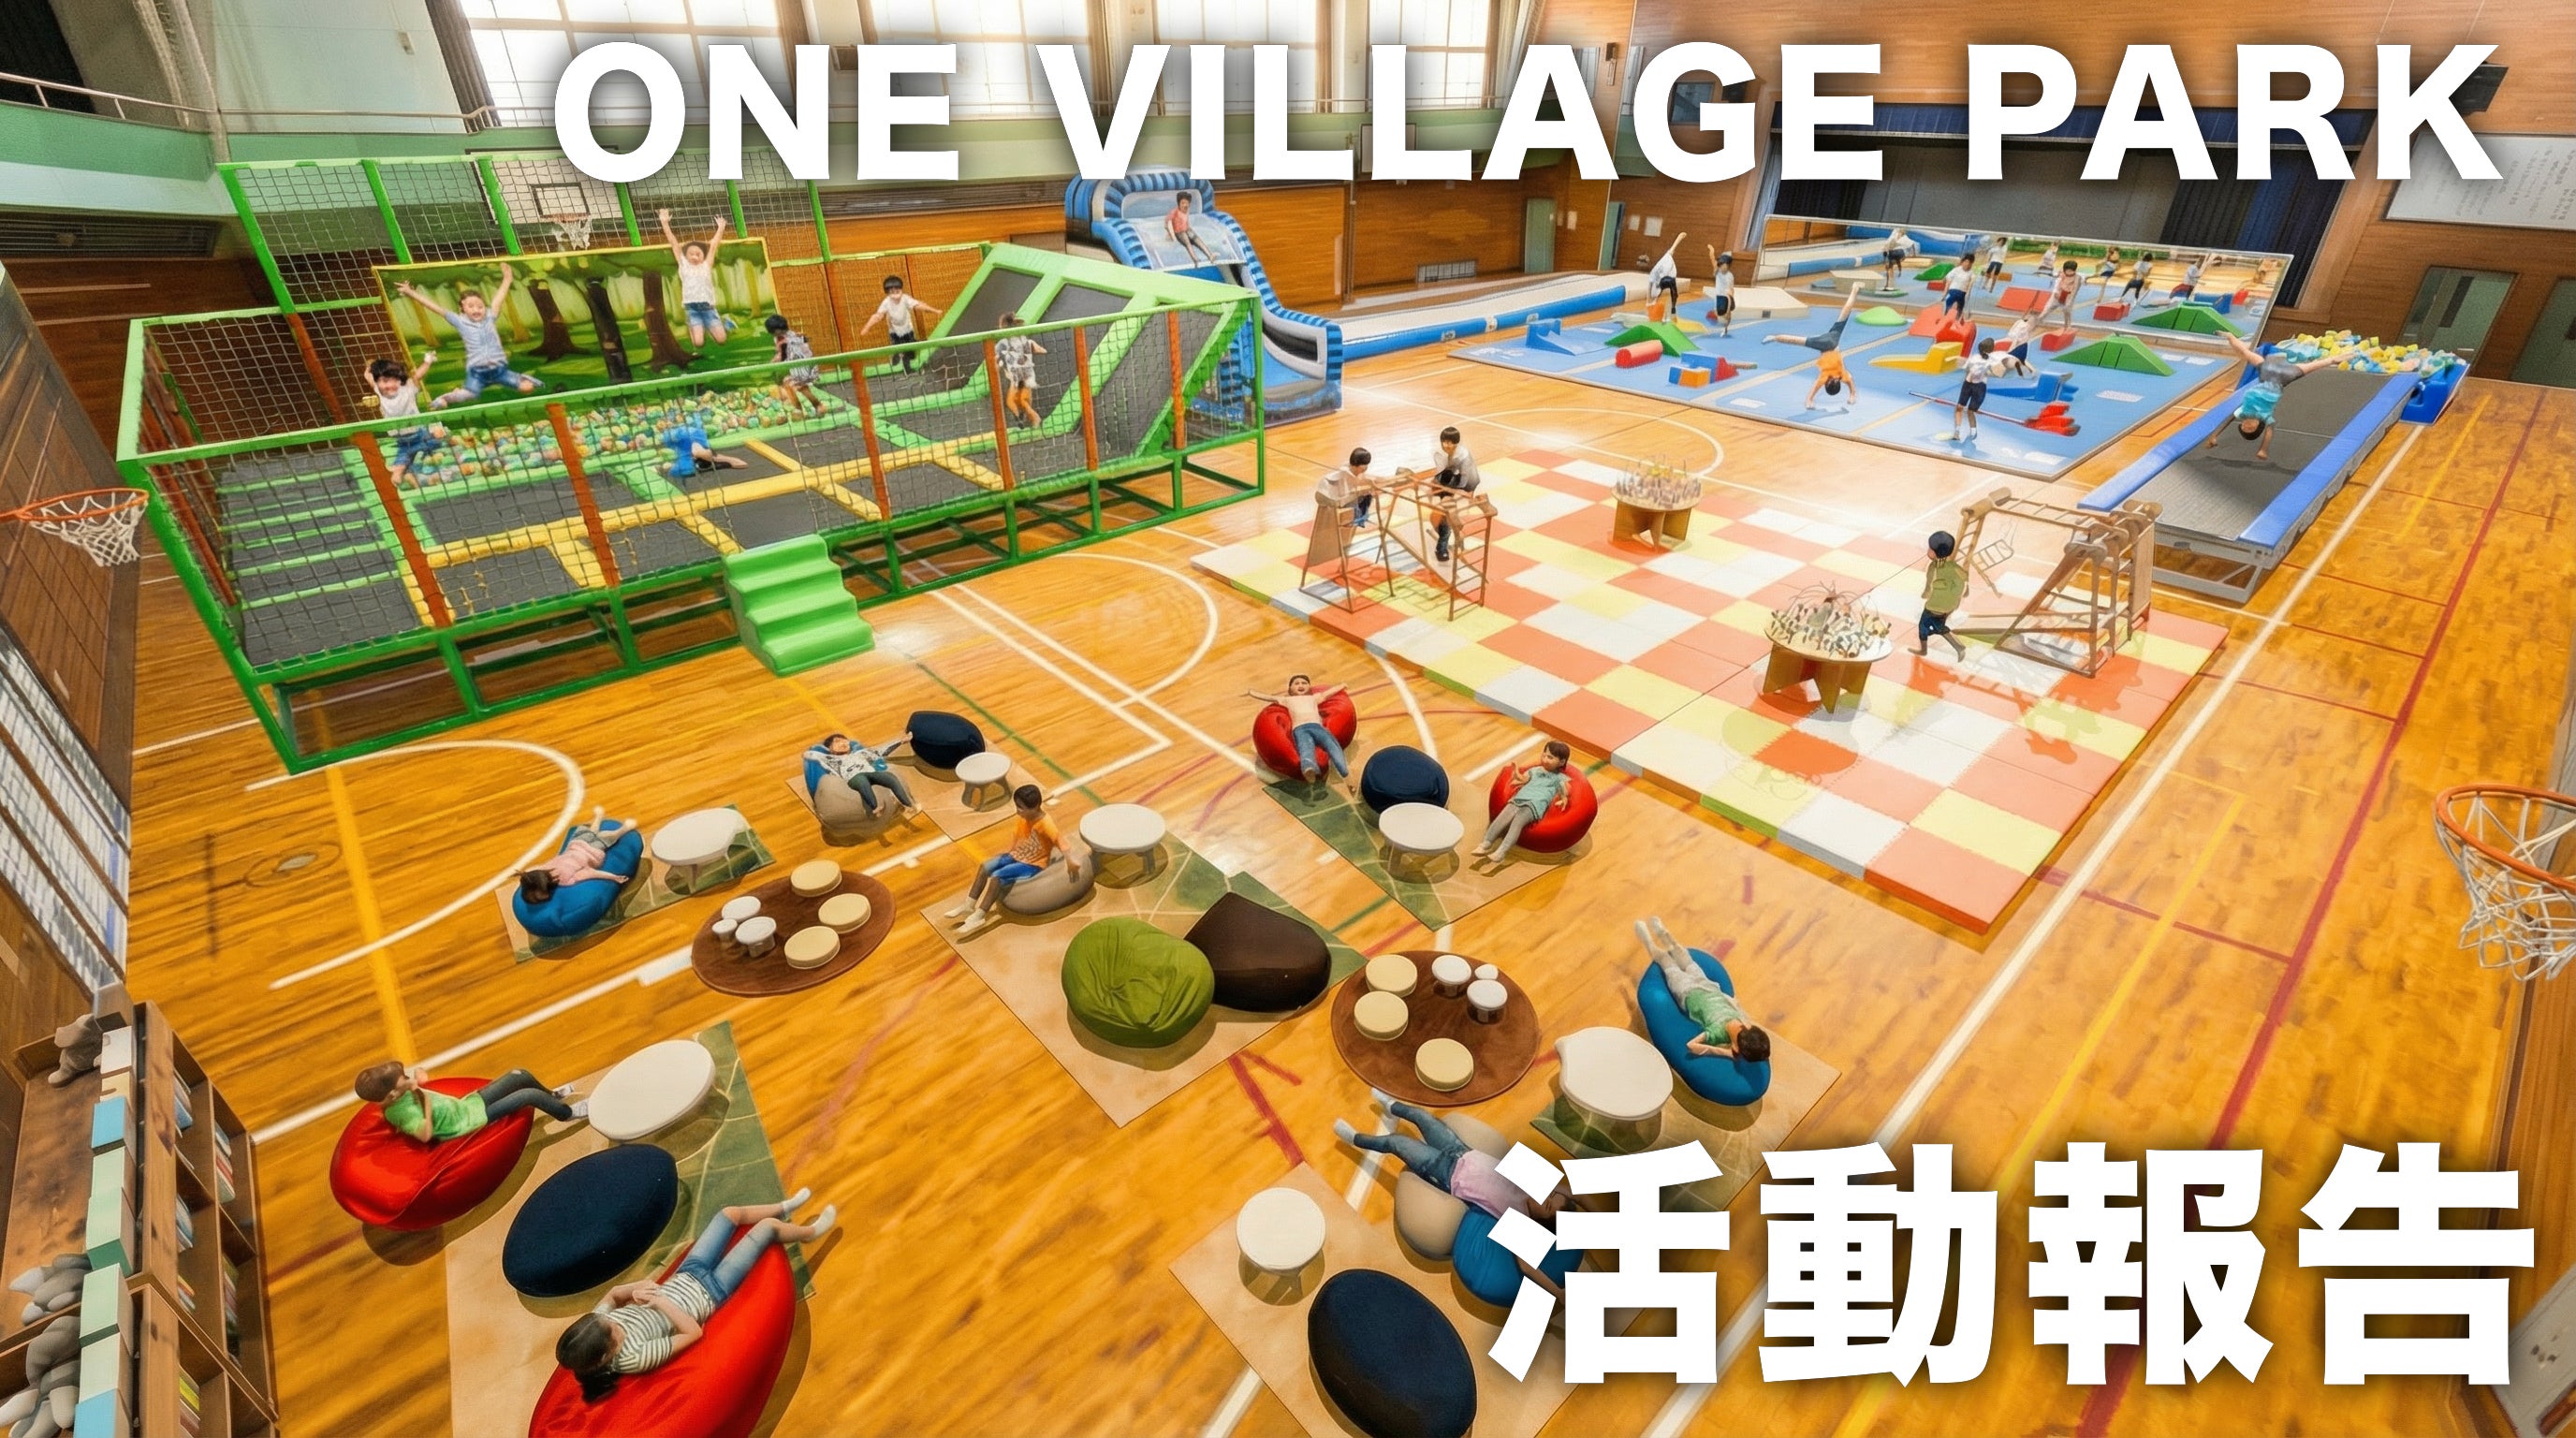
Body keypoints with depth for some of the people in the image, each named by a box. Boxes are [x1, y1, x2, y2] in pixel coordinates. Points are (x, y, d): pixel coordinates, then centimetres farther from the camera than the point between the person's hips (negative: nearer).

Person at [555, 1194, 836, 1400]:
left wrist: (637, 1287, -20)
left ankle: (786, 1208, 44)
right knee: (769, 1226, 1)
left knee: (733, 1212, 13)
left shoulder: (598, 1328, -19)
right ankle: (809, 1232, 35)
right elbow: (694, 1332, -28)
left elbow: (612, 1294, 1)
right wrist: (661, 1301, -31)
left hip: (686, 1276, 7)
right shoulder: (635, 1358, -35)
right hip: (709, 1293, -7)